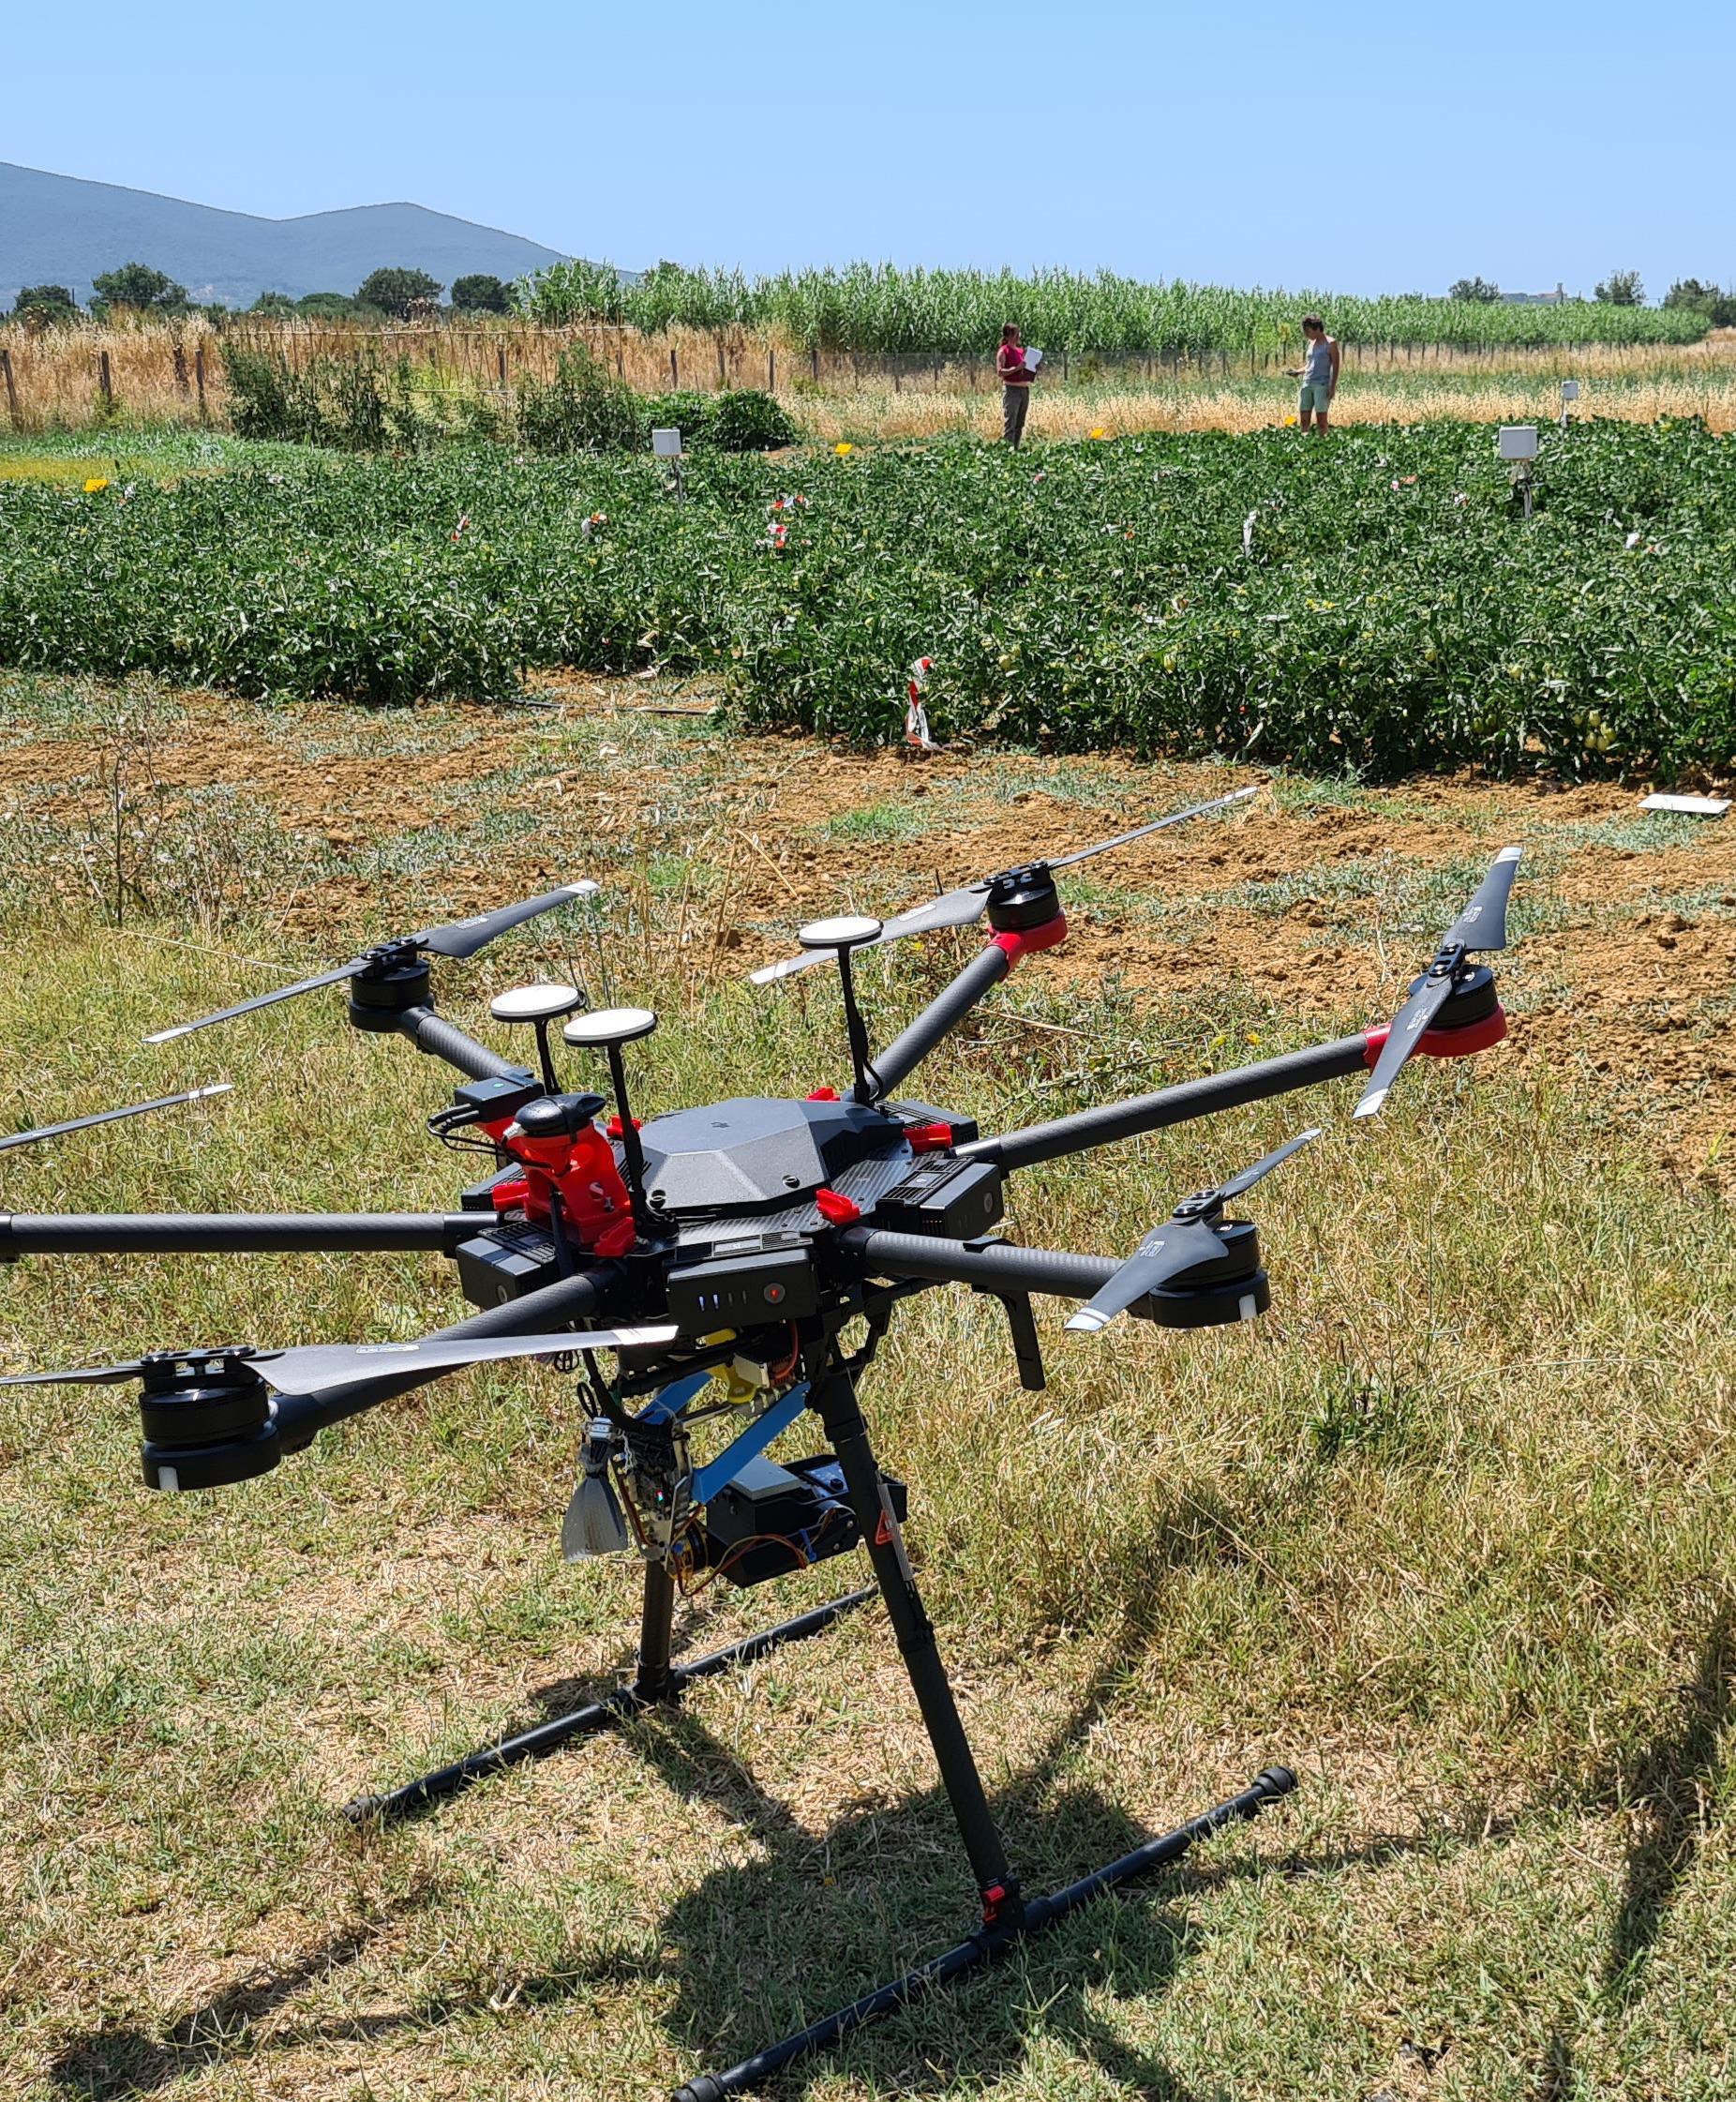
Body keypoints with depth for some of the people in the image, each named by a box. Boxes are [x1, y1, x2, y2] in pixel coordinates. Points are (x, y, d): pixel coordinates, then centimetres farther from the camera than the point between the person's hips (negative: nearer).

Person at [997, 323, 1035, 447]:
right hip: (1011, 389, -7)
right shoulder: (1003, 351, -5)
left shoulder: (1021, 350, 16)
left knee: (1020, 424, 9)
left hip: (1025, 389, 8)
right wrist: (1017, 368, -24)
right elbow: (1000, 371, -15)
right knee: (1009, 424, -10)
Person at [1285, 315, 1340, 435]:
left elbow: (1335, 366, -6)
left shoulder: (1330, 343, -3)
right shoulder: (1311, 342, 17)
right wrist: (1296, 372, 5)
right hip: (1307, 384, 7)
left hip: (1322, 385, -7)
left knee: (1321, 420, -8)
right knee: (1304, 420, 1)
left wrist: (1333, 387, -15)